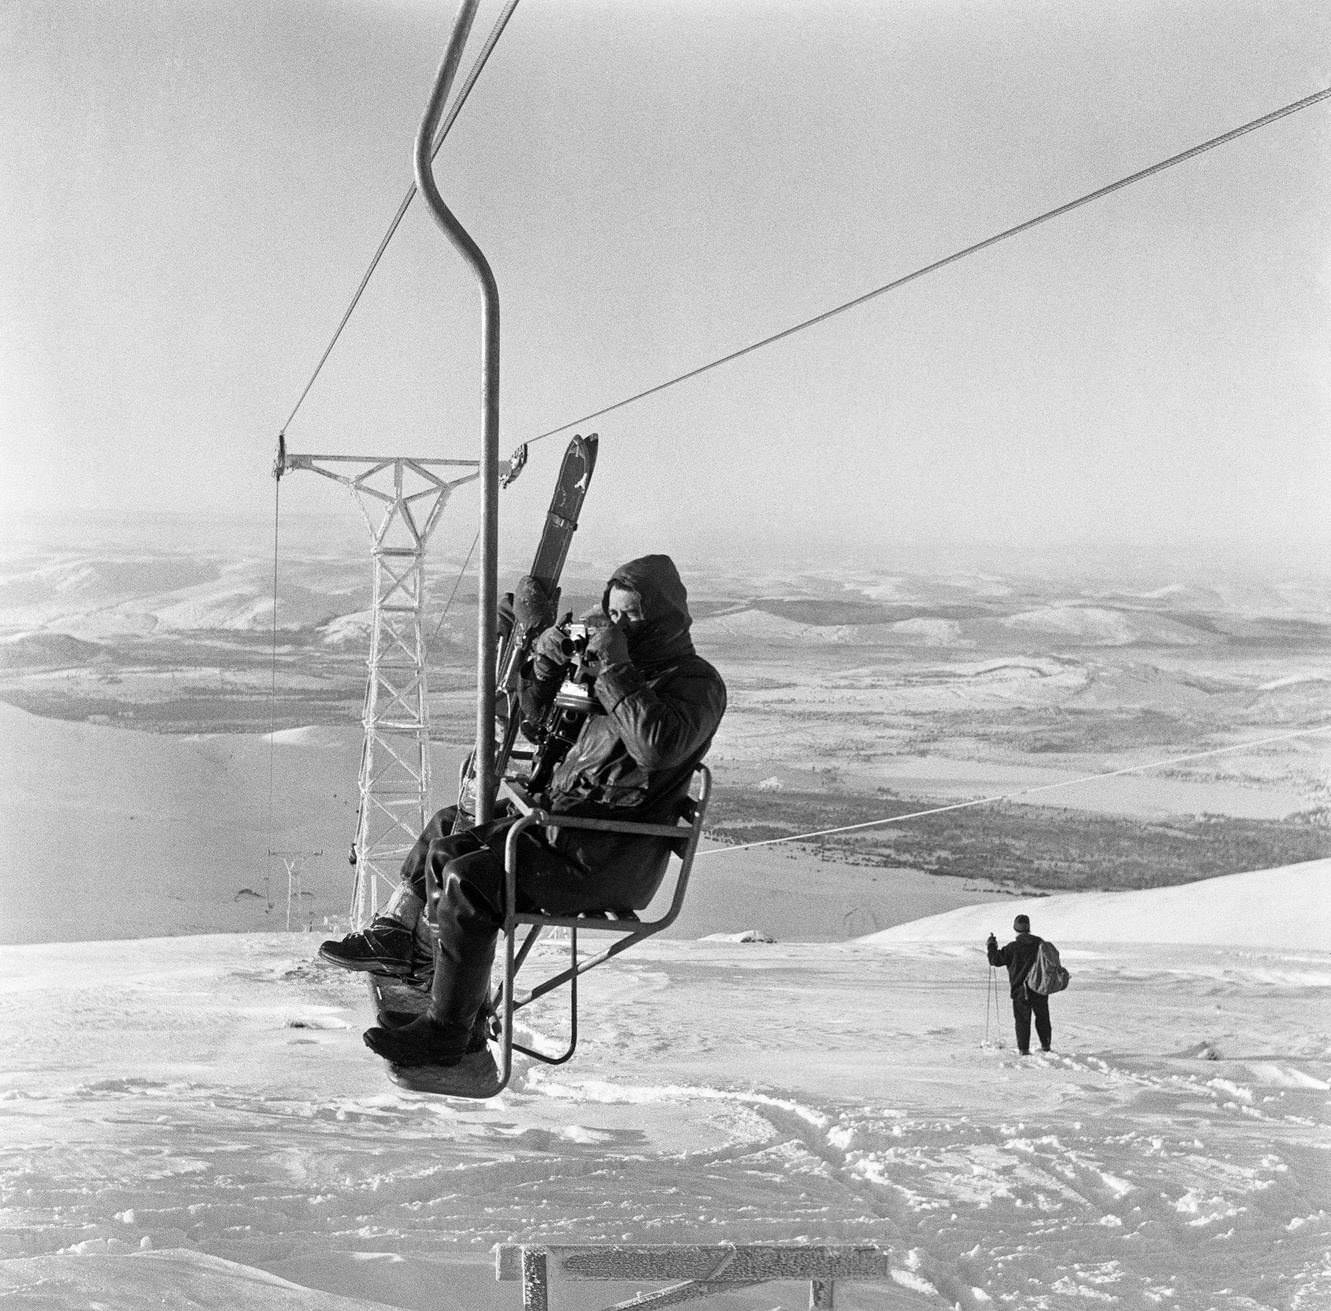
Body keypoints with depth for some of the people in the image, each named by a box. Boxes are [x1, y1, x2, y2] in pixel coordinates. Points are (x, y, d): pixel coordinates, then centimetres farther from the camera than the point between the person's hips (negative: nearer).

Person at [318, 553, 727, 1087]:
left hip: (610, 861, -10)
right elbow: (535, 712, 20)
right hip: (565, 822, 10)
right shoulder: (622, 668, 17)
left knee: (469, 880, -24)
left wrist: (617, 670, -27)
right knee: (447, 829, 21)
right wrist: (545, 663, 0)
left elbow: (659, 745, -31)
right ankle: (395, 937, 31)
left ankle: (451, 1036, -20)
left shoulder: (697, 683, -10)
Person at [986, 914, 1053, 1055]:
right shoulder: (1040, 943, 1)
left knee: (1022, 1020, 1)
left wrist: (991, 947, 9)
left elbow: (996, 959, -8)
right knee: (1042, 1017, 17)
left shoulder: (1013, 948, -14)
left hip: (1020, 990, -4)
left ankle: (1024, 1049, -2)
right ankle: (1046, 1045, 20)